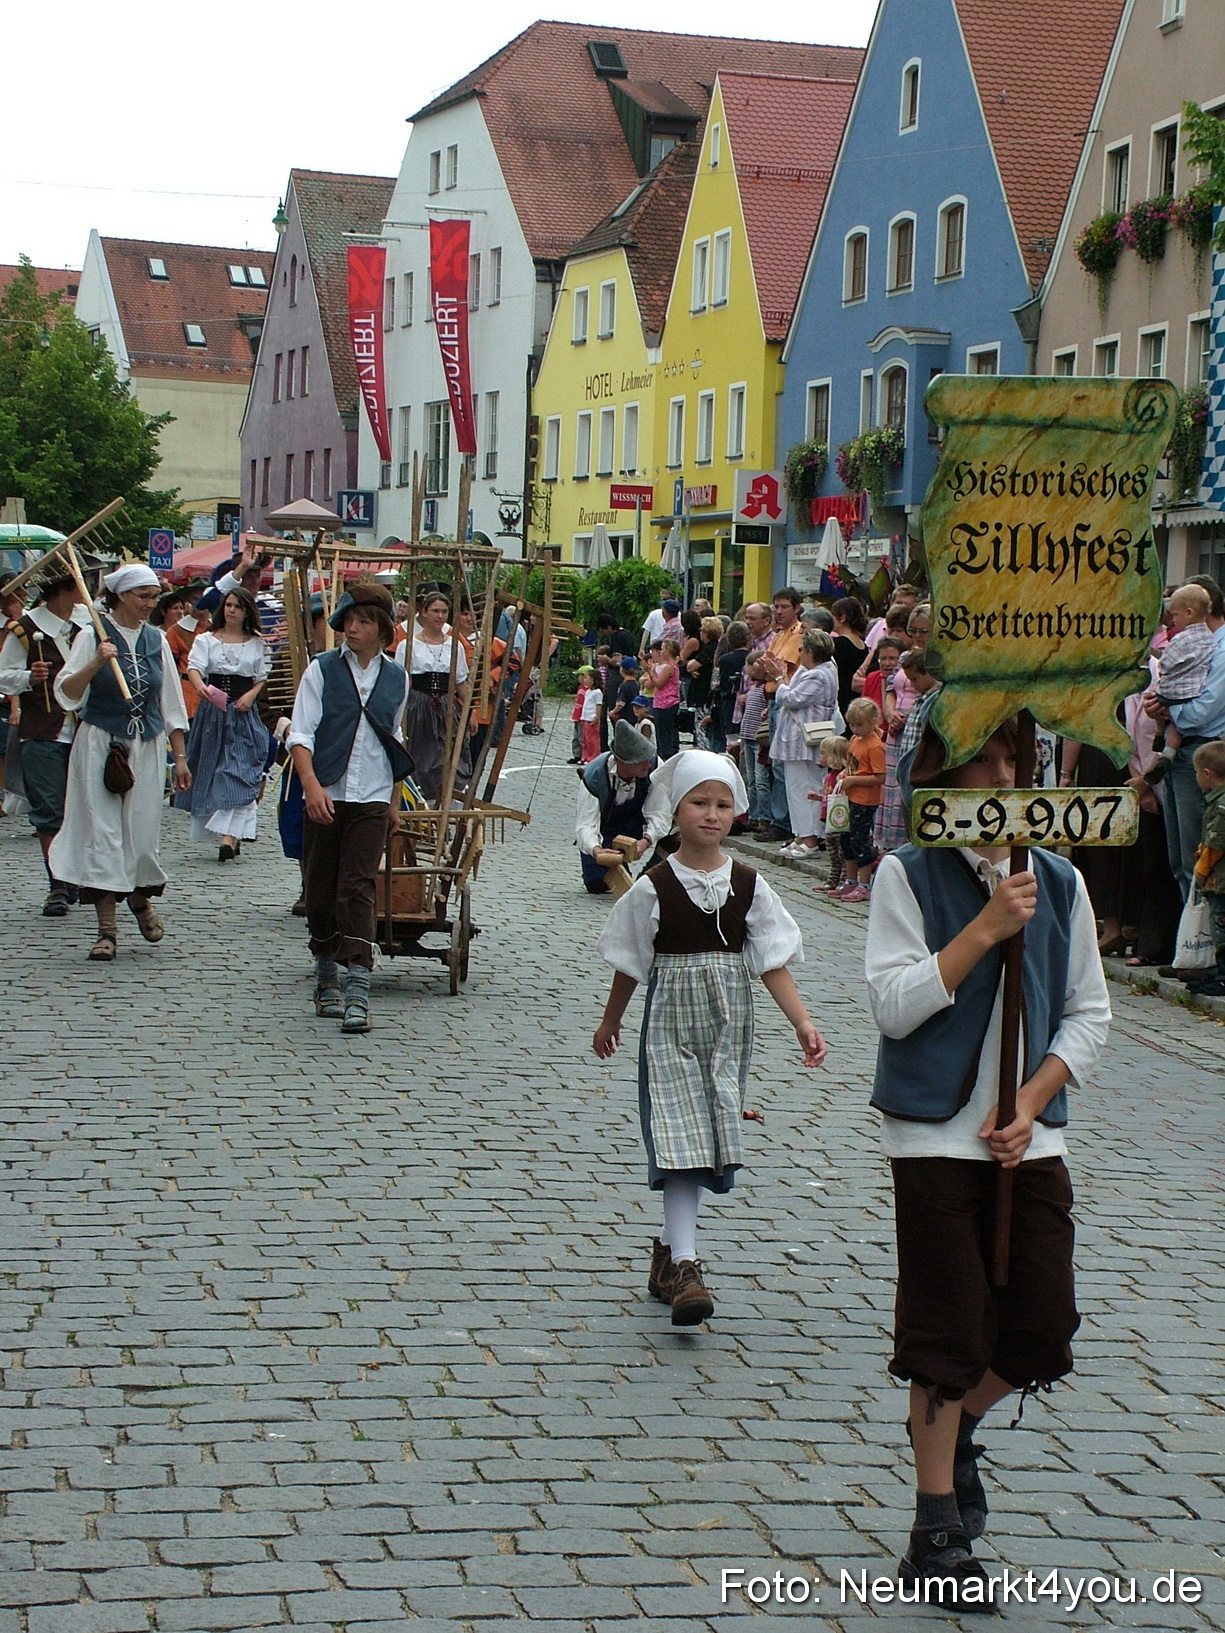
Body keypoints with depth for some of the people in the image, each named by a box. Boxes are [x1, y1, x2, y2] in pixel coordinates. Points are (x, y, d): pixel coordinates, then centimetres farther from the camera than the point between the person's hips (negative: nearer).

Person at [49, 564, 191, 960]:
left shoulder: (156, 640, 9)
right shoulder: (92, 637, -3)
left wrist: (179, 756, 12)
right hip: (100, 745, -3)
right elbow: (66, 694, -10)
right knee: (102, 832, -7)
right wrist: (96, 663, -25)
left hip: (148, 747, 3)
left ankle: (141, 898, 33)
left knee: (143, 831, 3)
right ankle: (107, 929, -3)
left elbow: (172, 703, 14)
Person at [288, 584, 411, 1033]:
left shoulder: (396, 677, 9)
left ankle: (357, 993, -18)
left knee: (358, 890, -11)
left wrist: (392, 802, 23)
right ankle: (327, 979, 22)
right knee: (320, 891, 6)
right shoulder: (322, 669, 0)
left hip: (372, 799, 0)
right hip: (326, 796, 0)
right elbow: (300, 734, -5)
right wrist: (312, 785, -20)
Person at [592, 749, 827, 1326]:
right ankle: (682, 1267, -16)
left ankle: (668, 1247, 25)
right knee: (680, 1136, -13)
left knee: (708, 1141, 8)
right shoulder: (653, 887, -6)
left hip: (728, 1025, 3)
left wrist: (802, 1022, -11)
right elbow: (631, 964, 5)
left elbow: (773, 963, 0)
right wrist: (610, 1022, 14)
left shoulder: (748, 886, 1)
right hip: (670, 1023, -3)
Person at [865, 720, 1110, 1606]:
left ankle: (954, 1424, 34)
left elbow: (1090, 1014, 6)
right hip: (935, 1134, -4)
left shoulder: (1058, 881, 5)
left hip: (1029, 1135, 4)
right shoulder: (908, 875, -5)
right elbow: (895, 1005, -14)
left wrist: (1028, 1107, -6)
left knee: (1043, 1330, 3)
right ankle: (939, 1535, 14)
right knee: (949, 1332, 1)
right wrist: (987, 928, -19)